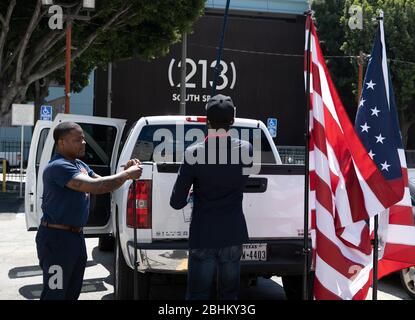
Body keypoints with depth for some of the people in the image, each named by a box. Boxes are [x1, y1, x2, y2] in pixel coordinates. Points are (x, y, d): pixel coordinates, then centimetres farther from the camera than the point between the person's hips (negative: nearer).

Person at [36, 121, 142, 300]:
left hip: (76, 235, 10)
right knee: (55, 293, -5)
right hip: (56, 237, -10)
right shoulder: (58, 166, -19)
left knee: (73, 291, 18)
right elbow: (95, 186, -29)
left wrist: (125, 172, -3)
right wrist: (127, 175, -20)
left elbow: (104, 183, 15)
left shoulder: (79, 165, 12)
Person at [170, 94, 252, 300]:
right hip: (233, 237, 3)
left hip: (202, 238, -2)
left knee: (197, 295, 7)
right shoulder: (246, 150, -5)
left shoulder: (193, 153, -13)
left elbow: (177, 202, -10)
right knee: (229, 294, 14)